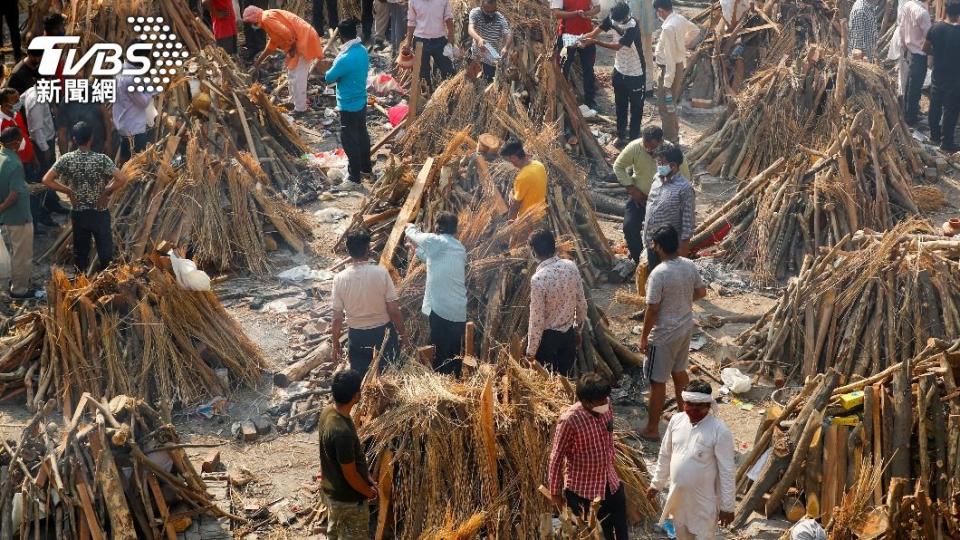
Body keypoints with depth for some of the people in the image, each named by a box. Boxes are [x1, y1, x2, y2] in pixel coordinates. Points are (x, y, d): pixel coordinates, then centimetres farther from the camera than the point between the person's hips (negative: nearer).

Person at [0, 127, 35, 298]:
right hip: (19, 216, -9)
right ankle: (19, 289, 19)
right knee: (23, 254, 8)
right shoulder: (15, 164, -28)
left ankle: (16, 279, 43)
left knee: (15, 251, 27)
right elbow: (15, 195, -28)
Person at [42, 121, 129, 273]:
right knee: (105, 250, 10)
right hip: (99, 213, -3)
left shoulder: (66, 159, -9)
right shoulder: (101, 159, -16)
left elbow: (46, 180, -11)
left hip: (78, 213, 3)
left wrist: (68, 191, -2)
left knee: (80, 251, 15)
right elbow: (122, 179, -25)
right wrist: (107, 192, -10)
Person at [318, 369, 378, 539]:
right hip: (348, 498, -8)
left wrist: (367, 476, 10)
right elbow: (350, 475, -25)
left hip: (332, 490, 8)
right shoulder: (342, 432, -36)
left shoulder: (328, 411, -8)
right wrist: (369, 492, -7)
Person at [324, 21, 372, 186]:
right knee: (362, 134, 22)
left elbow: (329, 77, -16)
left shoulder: (345, 59, -30)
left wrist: (333, 68, 2)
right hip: (361, 101, 8)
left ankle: (354, 175, 16)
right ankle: (366, 167, 37)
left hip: (349, 106, -8)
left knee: (349, 139, 6)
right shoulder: (362, 50, -3)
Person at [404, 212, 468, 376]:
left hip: (441, 309, -7)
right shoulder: (460, 248, 14)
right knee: (455, 354, 13)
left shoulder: (436, 241, -7)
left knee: (440, 354, -3)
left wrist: (410, 227, 32)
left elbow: (414, 234, 11)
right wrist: (417, 248, 39)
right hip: (459, 310, 7)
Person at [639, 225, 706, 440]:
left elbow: (652, 309, -21)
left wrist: (644, 337, -11)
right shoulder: (690, 265, -5)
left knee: (657, 381, 5)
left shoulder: (659, 274, -26)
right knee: (679, 371, 27)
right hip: (686, 328, 7)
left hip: (664, 334, -7)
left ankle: (652, 429, 15)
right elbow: (701, 292, 9)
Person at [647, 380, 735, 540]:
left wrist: (727, 506, -13)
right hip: (678, 496, 5)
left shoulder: (719, 431, -22)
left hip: (704, 501, -5)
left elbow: (727, 471, -16)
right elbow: (665, 455, 7)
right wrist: (656, 483, 14)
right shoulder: (676, 420, -7)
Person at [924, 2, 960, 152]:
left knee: (935, 105, 20)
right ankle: (947, 142, 11)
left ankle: (934, 134, 34)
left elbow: (925, 49, 3)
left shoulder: (935, 28, -8)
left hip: (938, 74, 5)